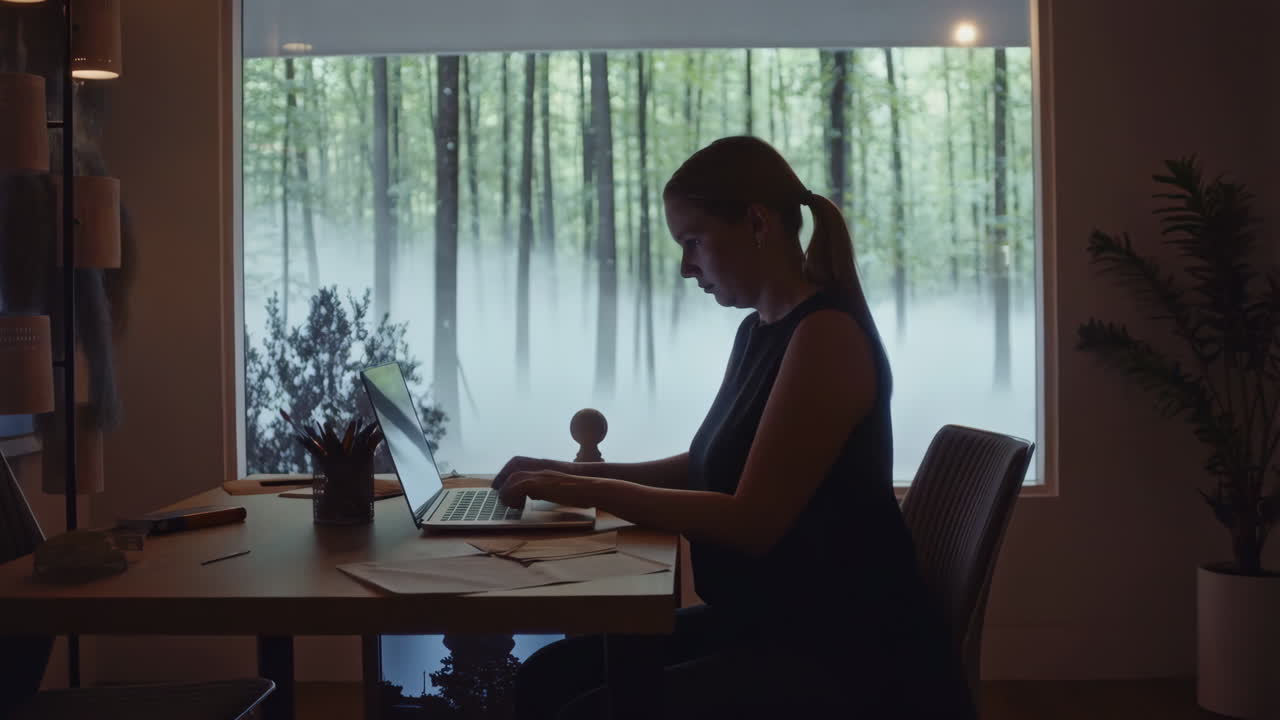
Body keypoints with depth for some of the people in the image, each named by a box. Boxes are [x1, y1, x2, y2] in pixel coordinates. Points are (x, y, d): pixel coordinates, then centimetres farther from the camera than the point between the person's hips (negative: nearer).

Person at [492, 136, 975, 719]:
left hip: (848, 652, -9)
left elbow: (752, 522, -22)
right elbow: (708, 466, 21)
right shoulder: (759, 331, 11)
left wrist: (588, 492, -15)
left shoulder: (828, 332, -17)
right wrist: (576, 473, 9)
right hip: (764, 619, 9)